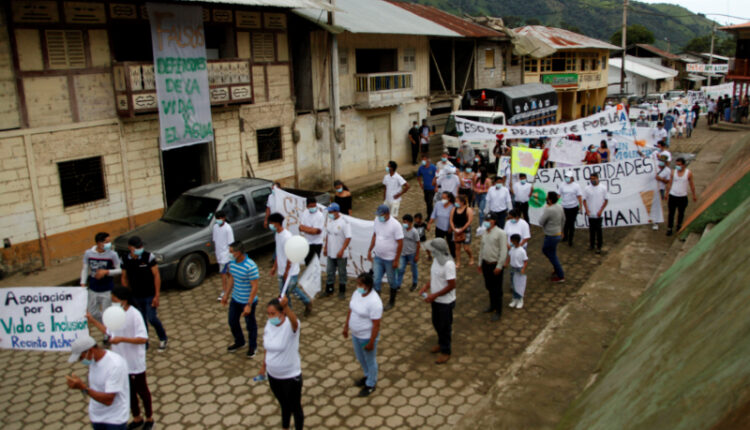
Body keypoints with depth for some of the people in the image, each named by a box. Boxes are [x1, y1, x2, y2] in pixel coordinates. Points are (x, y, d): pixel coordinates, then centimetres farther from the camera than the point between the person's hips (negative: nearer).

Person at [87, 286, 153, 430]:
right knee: (129, 392, 21)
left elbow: (143, 338, -26)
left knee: (142, 391, 13)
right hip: (121, 363, 7)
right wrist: (93, 322, 8)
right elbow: (110, 332, 12)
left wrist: (122, 339, -32)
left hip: (135, 364, -7)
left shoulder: (134, 315, -24)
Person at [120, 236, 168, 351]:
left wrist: (157, 295, -14)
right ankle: (144, 344, 26)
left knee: (152, 318, -7)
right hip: (136, 296, 4)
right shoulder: (125, 260, -3)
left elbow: (156, 275, -12)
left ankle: (163, 338, 17)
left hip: (150, 295, -4)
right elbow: (124, 277, 8)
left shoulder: (148, 257, -14)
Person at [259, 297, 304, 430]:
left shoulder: (290, 325, -27)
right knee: (283, 404, 28)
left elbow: (294, 321, -53)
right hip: (273, 375, 5)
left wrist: (286, 306, -72)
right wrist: (263, 365, 17)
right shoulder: (268, 325, -8)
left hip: (291, 376, -5)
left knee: (295, 407, 15)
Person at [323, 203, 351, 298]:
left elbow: (348, 238, -19)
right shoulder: (329, 221, 5)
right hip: (330, 253, 6)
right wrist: (325, 247, 13)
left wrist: (342, 250, -22)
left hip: (340, 254, -6)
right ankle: (329, 290, 28)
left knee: (342, 273, 9)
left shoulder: (344, 223, -18)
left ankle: (342, 291, 22)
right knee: (329, 272, 14)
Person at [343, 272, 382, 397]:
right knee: (360, 358, 28)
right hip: (355, 334, 8)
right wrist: (346, 326, 14)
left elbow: (376, 324, -26)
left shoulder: (374, 302, -32)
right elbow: (351, 310, 8)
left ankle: (371, 384, 38)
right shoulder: (356, 293, -7)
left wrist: (371, 342, -20)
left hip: (367, 337, -8)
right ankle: (368, 376, 53)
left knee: (370, 361, 16)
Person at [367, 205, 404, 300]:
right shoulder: (377, 220, -3)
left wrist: (396, 260, -15)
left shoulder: (395, 225, -21)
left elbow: (400, 243, -17)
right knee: (376, 280, 5)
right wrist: (370, 251, 11)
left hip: (390, 259, -5)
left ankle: (392, 300, 34)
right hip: (377, 257, 5)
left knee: (392, 281, 13)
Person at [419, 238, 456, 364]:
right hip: (436, 299, 8)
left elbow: (451, 285, -26)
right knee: (436, 323, 23)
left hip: (446, 302, -8)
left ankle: (445, 352, 26)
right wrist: (426, 287, -2)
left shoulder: (448, 264, -29)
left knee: (444, 327, 8)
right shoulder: (436, 259, -2)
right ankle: (441, 343, 46)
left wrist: (434, 295, -22)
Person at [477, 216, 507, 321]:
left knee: (497, 289, 3)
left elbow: (503, 251, -17)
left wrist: (499, 266, -18)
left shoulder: (500, 233, -16)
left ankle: (498, 311, 16)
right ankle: (492, 305, 39)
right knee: (489, 287, 19)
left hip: (495, 265, -7)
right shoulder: (485, 232, 6)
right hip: (486, 263, 7)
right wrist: (480, 263, 16)